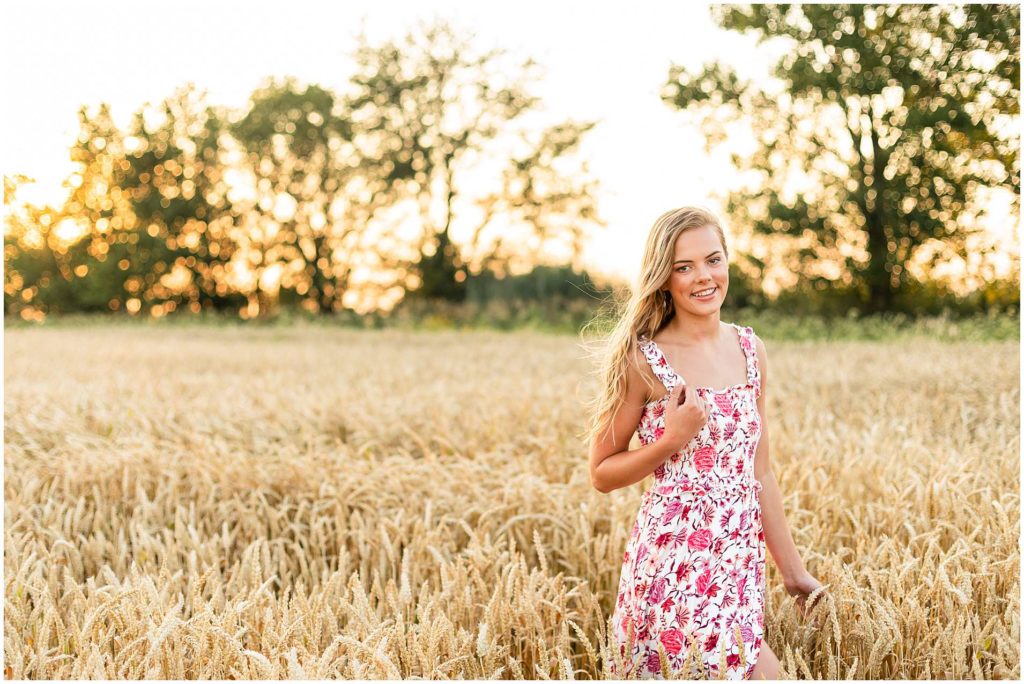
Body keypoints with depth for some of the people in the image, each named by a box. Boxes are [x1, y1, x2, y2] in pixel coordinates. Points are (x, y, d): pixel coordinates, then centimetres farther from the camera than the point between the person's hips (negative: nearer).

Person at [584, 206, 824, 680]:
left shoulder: (750, 350, 9)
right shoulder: (644, 360, -8)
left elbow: (758, 473, 15)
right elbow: (601, 473, -1)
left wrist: (792, 568, 17)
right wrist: (673, 440, -16)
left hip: (741, 560, 6)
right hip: (675, 560, -6)